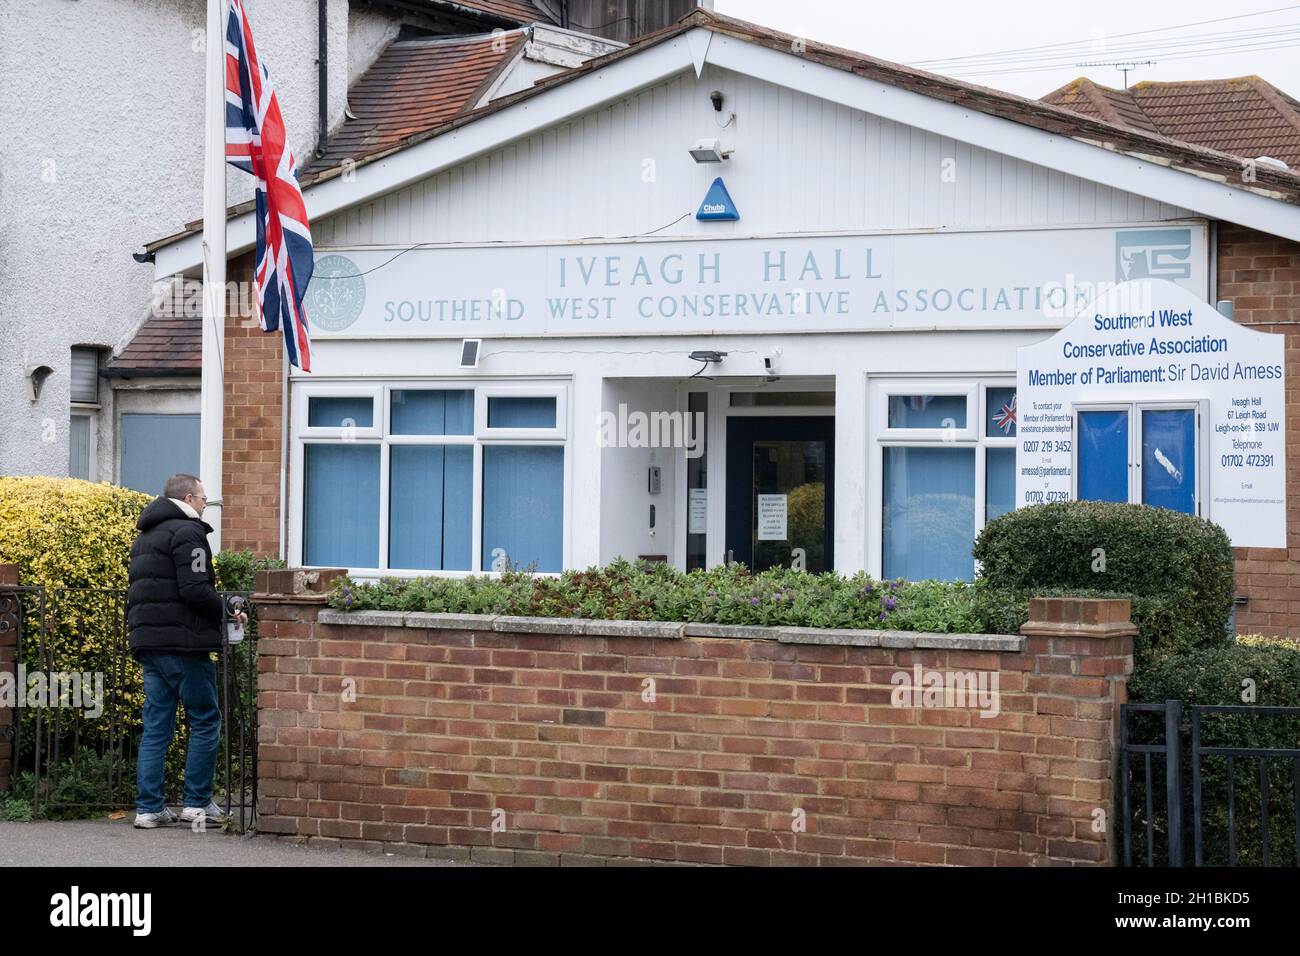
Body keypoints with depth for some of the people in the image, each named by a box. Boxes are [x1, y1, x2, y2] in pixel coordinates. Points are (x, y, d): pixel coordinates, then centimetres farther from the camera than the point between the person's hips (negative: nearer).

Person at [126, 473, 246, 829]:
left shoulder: (145, 536, 21)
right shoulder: (187, 532, -9)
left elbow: (138, 592, 24)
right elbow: (195, 591, -18)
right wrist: (228, 611, -6)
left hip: (148, 640, 9)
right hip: (182, 643, -9)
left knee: (156, 726, 9)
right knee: (205, 721, 1)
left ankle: (148, 807, 6)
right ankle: (198, 803, 2)